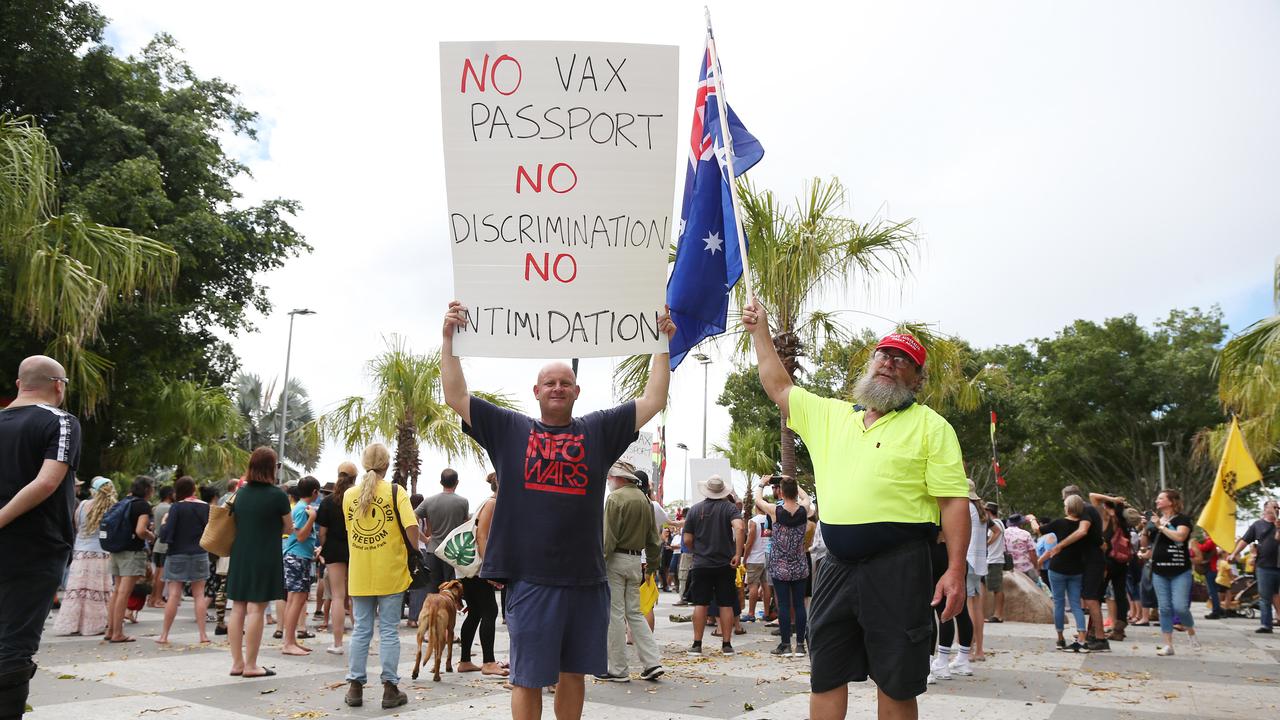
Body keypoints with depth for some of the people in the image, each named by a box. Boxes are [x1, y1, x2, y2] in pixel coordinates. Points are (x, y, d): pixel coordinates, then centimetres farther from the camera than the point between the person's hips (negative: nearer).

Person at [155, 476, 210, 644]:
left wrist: (164, 522, 5)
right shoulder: (205, 507, -1)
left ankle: (164, 635, 6)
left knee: (174, 595, 1)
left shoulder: (176, 507, -10)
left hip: (178, 555, -2)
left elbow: (166, 534, -13)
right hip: (199, 555, 2)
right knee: (199, 594, 6)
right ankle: (203, 634, 4)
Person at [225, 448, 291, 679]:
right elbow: (288, 528, 0)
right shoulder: (277, 495, -10)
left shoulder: (240, 493, 7)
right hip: (265, 559, -6)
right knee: (256, 610, -3)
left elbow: (234, 523, 18)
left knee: (238, 609, 10)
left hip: (239, 556, 6)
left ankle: (237, 662, 16)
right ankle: (250, 665, 1)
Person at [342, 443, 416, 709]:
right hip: (390, 573, -3)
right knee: (388, 630, 3)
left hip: (359, 574, 3)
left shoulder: (349, 495, 6)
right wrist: (416, 552, 1)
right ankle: (390, 689, 7)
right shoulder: (395, 492, -7)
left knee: (361, 630, 12)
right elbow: (411, 528, -15)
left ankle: (355, 687, 15)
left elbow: (349, 532, 15)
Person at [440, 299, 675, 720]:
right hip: (531, 578, -2)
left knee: (574, 673, 15)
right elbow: (456, 397, 1)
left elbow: (654, 400, 7)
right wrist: (449, 338, -4)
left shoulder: (599, 430, 8)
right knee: (528, 679, 6)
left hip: (587, 579, 2)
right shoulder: (509, 429, 5)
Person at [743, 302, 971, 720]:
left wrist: (956, 570, -14)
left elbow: (954, 502, -6)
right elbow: (778, 387, 24)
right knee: (826, 677, 10)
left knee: (896, 685, 3)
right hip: (838, 566, 5)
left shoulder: (930, 426, -1)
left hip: (898, 567, -5)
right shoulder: (830, 414, 16)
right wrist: (760, 330, 23)